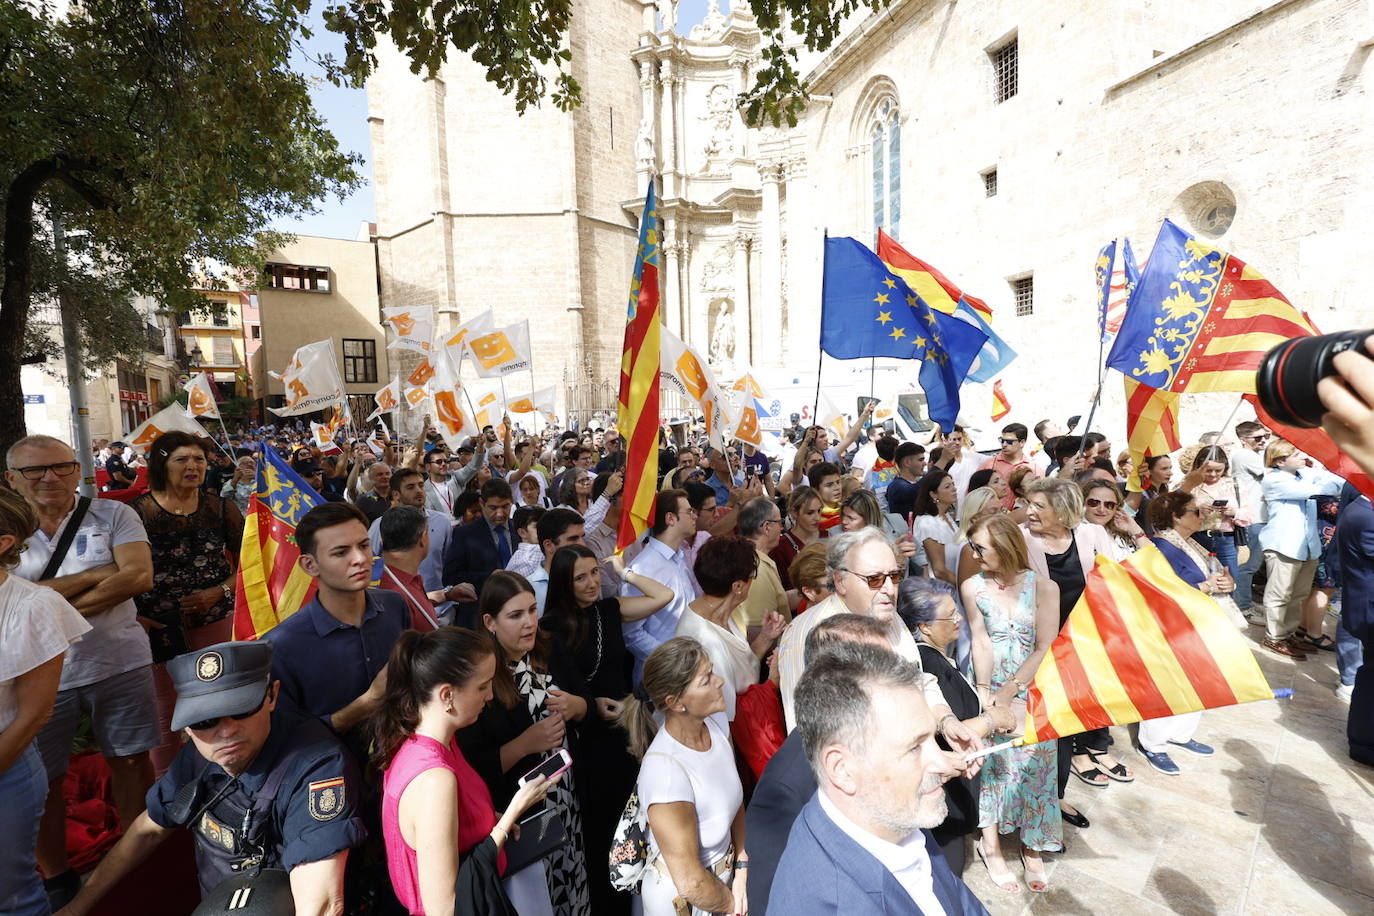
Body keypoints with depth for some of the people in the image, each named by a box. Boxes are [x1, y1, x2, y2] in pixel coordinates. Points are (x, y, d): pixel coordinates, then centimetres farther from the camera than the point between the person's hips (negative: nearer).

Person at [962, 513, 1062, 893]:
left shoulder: (1042, 585, -8)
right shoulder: (972, 587, -4)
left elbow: (1046, 647, -10)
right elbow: (981, 642, -5)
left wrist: (1009, 692, -12)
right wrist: (984, 692, -11)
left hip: (1031, 691, 0)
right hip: (989, 688, 1)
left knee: (1031, 760, -4)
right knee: (992, 758, -6)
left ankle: (1030, 847, 14)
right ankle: (991, 845, 6)